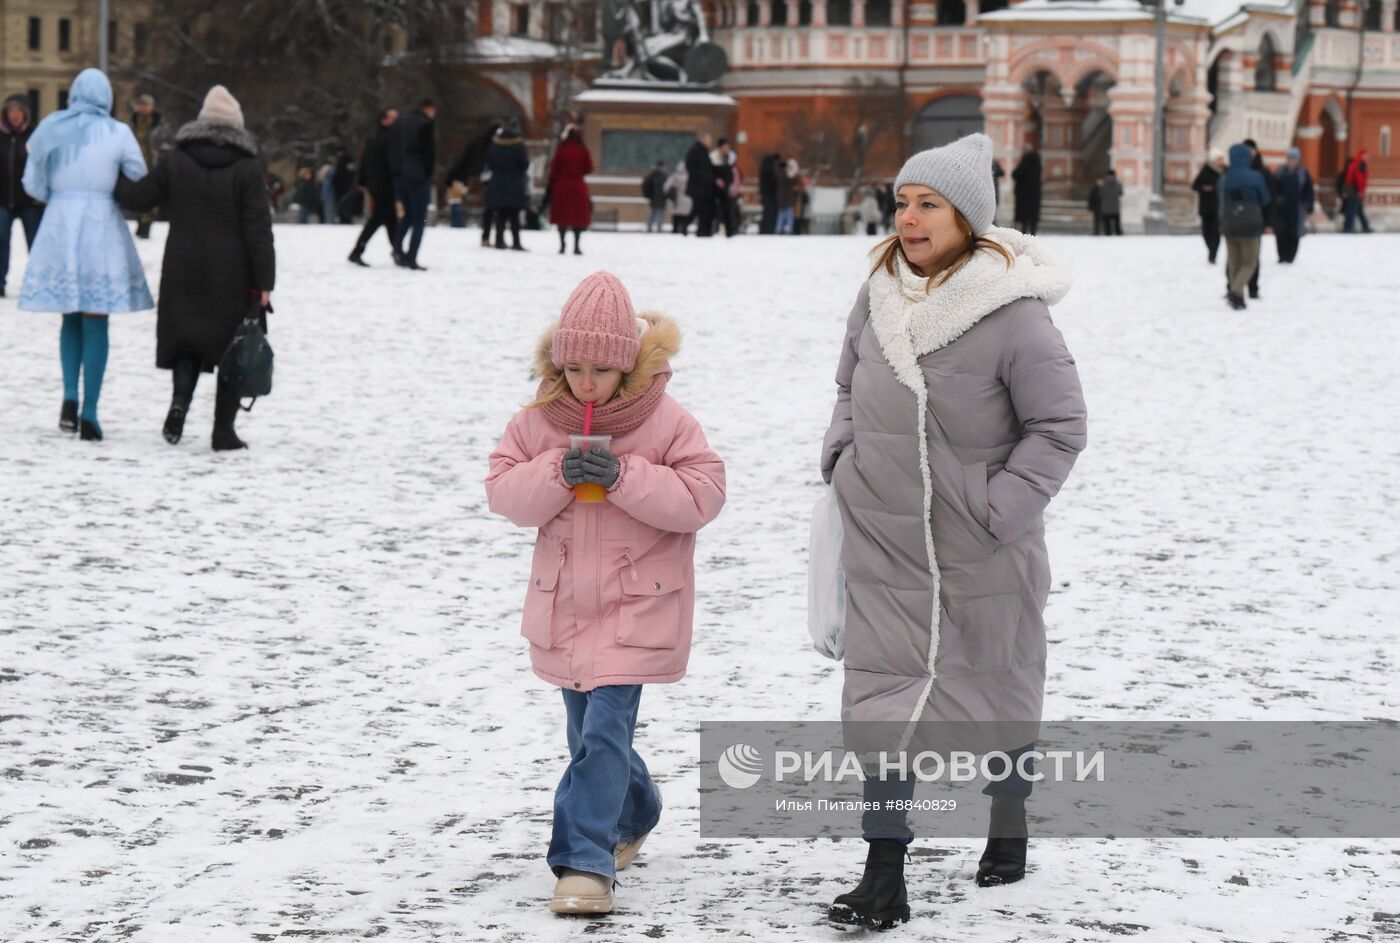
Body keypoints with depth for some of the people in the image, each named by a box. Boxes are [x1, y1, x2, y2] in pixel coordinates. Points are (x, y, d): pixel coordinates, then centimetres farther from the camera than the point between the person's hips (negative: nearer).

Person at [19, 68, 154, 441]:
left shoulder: (51, 129, 2)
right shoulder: (117, 133, -4)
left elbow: (32, 184, 5)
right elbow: (141, 183, -1)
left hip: (59, 228, 2)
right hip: (102, 226, -2)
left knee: (71, 319, 16)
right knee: (95, 324, 3)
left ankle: (70, 399, 0)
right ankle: (89, 414, 0)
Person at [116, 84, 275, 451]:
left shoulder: (175, 161, 1)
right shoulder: (246, 168, -8)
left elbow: (138, 197, 10)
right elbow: (258, 229, -10)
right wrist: (264, 282, -7)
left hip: (184, 270, 3)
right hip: (232, 275, -3)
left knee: (186, 336, 16)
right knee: (233, 347, 6)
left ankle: (180, 399, -10)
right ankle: (224, 430, 5)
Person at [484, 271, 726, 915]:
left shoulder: (666, 422, -10)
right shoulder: (537, 421, -1)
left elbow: (701, 497, -13)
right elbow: (503, 493, -3)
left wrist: (625, 476, -24)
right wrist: (556, 474, -22)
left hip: (635, 605, -5)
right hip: (563, 602, 5)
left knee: (603, 730, -15)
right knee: (589, 732, 19)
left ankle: (585, 862, -16)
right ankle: (632, 813, 45)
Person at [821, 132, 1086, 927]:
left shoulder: (1014, 314, -18)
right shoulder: (880, 294, -1)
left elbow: (1061, 425, -12)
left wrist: (1003, 508, -17)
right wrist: (841, 454, 2)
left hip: (982, 554, -3)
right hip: (885, 543, 3)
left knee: (996, 691, 17)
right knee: (882, 701, -3)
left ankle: (1009, 818, 43)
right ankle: (884, 879, -1)